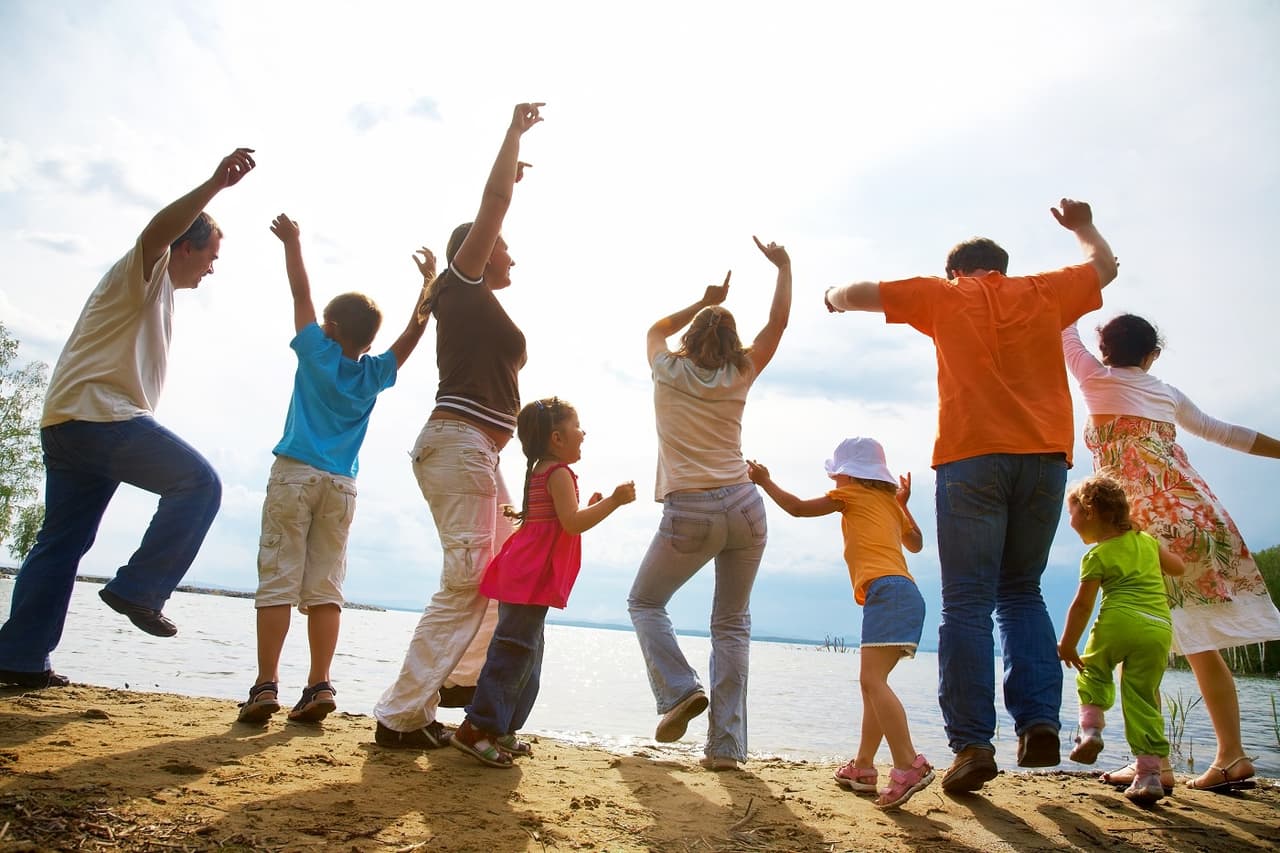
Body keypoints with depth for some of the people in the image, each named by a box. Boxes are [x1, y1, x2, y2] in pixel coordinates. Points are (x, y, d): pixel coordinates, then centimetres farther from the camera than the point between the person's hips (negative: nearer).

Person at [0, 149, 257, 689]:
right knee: (199, 483, -13)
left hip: (66, 423, 10)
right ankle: (139, 589, -13)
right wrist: (215, 184, -35)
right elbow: (157, 231, -24)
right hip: (99, 414, -10)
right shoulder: (143, 271, 0)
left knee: (61, 542, 10)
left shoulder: (158, 295, 29)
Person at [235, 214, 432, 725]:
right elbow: (414, 332, 16)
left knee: (278, 581, -3)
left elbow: (301, 294, 12)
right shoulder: (374, 374, 9)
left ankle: (265, 686, -6)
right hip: (341, 486, 3)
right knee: (325, 588, 1)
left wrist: (292, 245, 23)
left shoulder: (317, 353, 2)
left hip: (295, 474, -3)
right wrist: (429, 284, 17)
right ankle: (319, 686, -4)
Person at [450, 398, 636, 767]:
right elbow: (572, 524, -22)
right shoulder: (559, 473, -11)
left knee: (527, 653, 15)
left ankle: (502, 729, 21)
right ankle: (478, 727, -4)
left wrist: (591, 506, 19)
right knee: (514, 650, -8)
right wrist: (613, 500, -18)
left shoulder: (540, 470, 20)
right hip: (533, 578, -11)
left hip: (524, 576, 11)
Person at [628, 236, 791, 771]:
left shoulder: (667, 371, 6)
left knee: (645, 602, 18)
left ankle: (679, 690, -2)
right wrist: (783, 267, 27)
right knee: (732, 624, 11)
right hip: (744, 507, 2)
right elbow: (777, 323, 18)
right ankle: (726, 745, 7)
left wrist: (704, 302, 35)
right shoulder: (739, 377, 7)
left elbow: (657, 328, 29)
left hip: (689, 514, -2)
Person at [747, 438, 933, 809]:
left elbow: (798, 508, 13)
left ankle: (909, 765, -27)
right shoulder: (890, 500, 27)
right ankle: (863, 767, 18)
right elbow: (916, 544, 39)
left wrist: (765, 481, 25)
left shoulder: (851, 494, 8)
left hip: (886, 590, -9)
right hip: (905, 592, 9)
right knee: (872, 682, 13)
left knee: (873, 680, -17)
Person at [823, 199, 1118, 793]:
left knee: (967, 603, -1)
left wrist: (835, 298, 36)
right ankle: (1040, 722, 3)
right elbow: (1104, 266, 37)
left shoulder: (945, 295, 12)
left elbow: (858, 294, 14)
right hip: (1045, 456, 3)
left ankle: (972, 743, -5)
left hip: (971, 458, -3)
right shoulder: (1044, 292, 18)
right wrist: (1082, 227, 55)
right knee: (1022, 593, 15)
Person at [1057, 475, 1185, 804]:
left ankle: (1091, 727, 3)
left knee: (1093, 669, 21)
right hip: (1159, 628, 4)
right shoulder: (1146, 540, 18)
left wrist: (1067, 644, 8)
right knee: (1143, 698, 10)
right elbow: (1178, 567, 31)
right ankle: (1149, 773, 6)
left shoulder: (1097, 555, 3)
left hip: (1119, 621, -4)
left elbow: (1083, 605, 0)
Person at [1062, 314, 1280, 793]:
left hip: (1144, 522, -6)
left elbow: (1066, 335, 16)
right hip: (1196, 512, 7)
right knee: (1201, 644, 12)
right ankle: (1232, 756, 16)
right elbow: (1221, 432, 28)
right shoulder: (1168, 394, 18)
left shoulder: (1098, 380, 3)